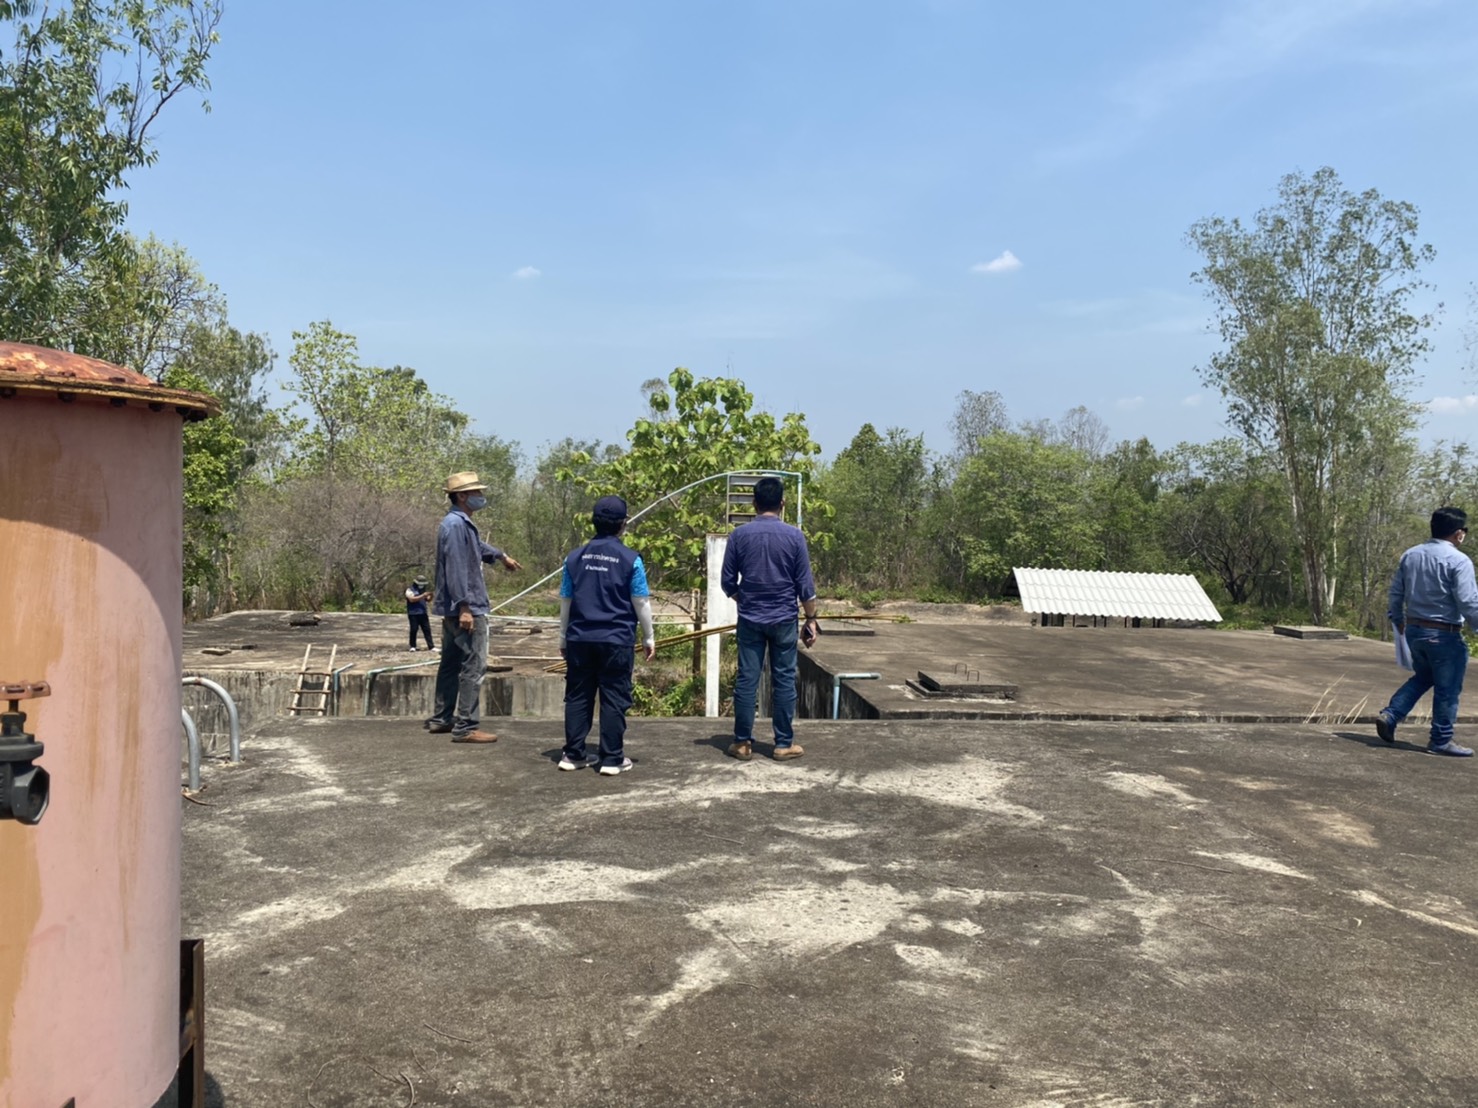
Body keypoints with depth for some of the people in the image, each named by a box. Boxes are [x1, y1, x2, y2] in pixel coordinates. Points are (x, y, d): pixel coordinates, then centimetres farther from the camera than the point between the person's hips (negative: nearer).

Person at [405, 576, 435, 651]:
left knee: (427, 630, 0)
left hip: (423, 613, 6)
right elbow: (412, 599, -17)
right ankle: (412, 646, 12)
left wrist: (430, 596, -5)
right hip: (413, 614, -5)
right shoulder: (410, 590, -2)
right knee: (414, 630, 0)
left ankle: (431, 646, -2)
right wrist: (423, 596, -24)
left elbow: (428, 599, 18)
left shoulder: (422, 590, 19)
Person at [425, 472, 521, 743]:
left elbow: (476, 546, 37)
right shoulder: (455, 524, -17)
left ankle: (441, 719, 25)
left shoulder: (462, 523, 16)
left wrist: (500, 556, 51)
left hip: (453, 610, 11)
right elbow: (455, 568, -23)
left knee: (451, 664, 17)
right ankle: (466, 727, -8)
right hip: (466, 608, -11)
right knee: (473, 667, -9)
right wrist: (464, 607, -26)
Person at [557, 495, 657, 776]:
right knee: (614, 699, 3)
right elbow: (641, 602, -4)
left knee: (578, 696, 12)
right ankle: (612, 759, 5)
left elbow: (565, 600, 10)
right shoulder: (630, 559, -7)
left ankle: (573, 754, 17)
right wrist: (648, 637, 7)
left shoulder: (575, 557, 4)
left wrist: (563, 636, 20)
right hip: (616, 640, -3)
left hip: (579, 639, 4)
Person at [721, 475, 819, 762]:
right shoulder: (794, 536, -6)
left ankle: (743, 743, 10)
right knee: (784, 681, 5)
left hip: (750, 619, 1)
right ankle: (784, 744, 10)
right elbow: (805, 585, -4)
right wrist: (811, 619, 6)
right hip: (783, 619, -1)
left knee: (746, 680, 5)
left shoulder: (739, 535, -2)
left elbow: (727, 582, 3)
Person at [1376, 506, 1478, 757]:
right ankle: (1441, 740, 15)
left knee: (1422, 677, 24)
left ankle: (1389, 715, 10)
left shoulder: (1410, 555, 6)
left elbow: (1396, 592, 12)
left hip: (1413, 629, 7)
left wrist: (1398, 620, 25)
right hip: (1444, 634, -7)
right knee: (1447, 689, 7)